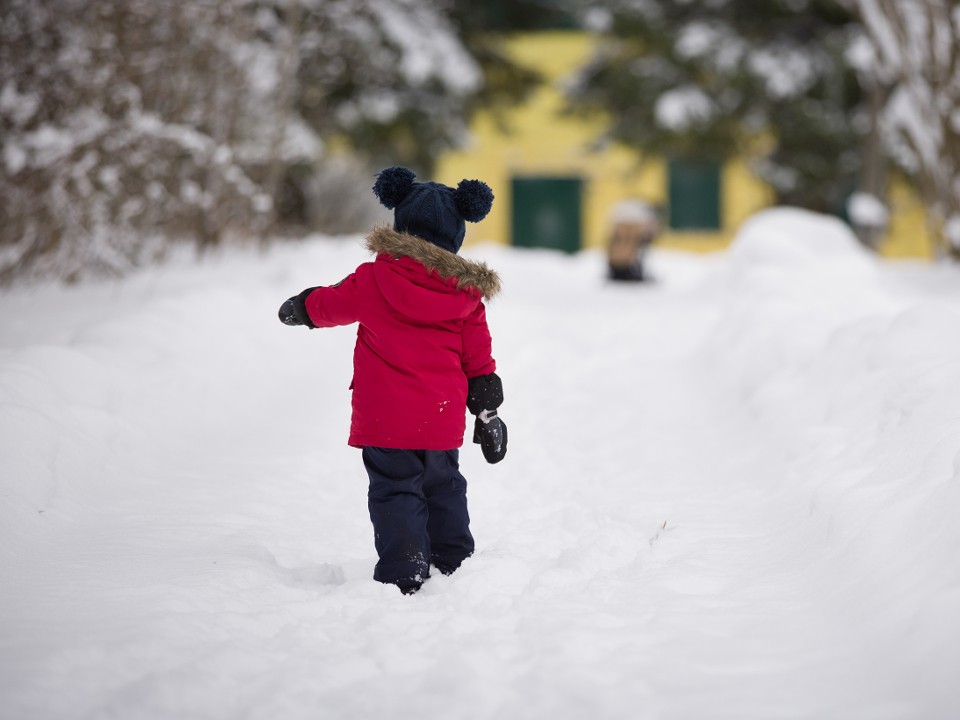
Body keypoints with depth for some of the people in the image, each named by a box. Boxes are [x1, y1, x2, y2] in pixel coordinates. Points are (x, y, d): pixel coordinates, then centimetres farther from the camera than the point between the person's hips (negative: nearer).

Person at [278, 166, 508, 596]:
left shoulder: (375, 279, -6)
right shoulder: (467, 291, 4)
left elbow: (331, 303, 11)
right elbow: (479, 358, 7)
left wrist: (299, 307, 32)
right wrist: (487, 414, 15)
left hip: (387, 420, -4)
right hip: (443, 422, 4)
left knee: (395, 493, -1)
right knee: (444, 489, 20)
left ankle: (403, 580, -5)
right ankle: (455, 565, 28)